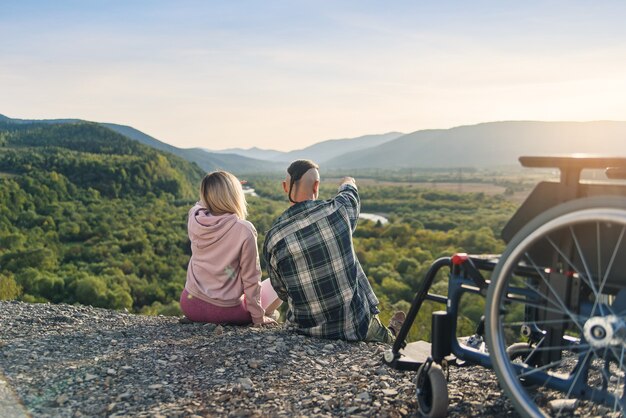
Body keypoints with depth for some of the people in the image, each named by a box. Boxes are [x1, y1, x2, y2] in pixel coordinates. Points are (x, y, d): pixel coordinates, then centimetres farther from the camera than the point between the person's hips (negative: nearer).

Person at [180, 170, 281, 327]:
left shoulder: (194, 218, -8)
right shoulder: (244, 230, -21)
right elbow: (250, 278, -12)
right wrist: (258, 317, -2)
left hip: (189, 305, 4)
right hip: (225, 310, -4)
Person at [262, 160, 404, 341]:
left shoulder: (273, 238, -13)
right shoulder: (337, 210, -14)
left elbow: (283, 293, 0)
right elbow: (350, 191, 14)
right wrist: (348, 183, 39)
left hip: (306, 330, 3)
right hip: (356, 328, -3)